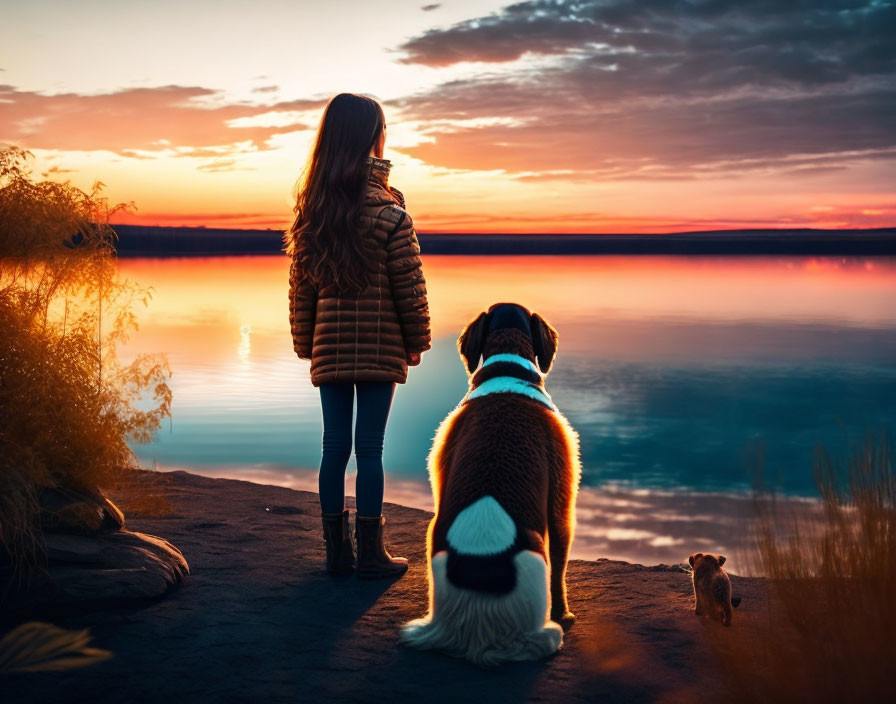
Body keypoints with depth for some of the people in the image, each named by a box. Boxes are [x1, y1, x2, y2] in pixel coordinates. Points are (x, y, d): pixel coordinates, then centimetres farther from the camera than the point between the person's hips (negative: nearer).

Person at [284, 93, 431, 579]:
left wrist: (305, 345, 16)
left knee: (334, 447, 9)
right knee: (369, 448, 1)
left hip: (329, 348, 4)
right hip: (379, 348, -4)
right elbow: (409, 287, -7)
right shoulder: (388, 213, -11)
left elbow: (300, 288, 8)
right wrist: (417, 340, 5)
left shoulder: (310, 210, 4)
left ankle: (336, 551, 16)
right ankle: (370, 555, 8)